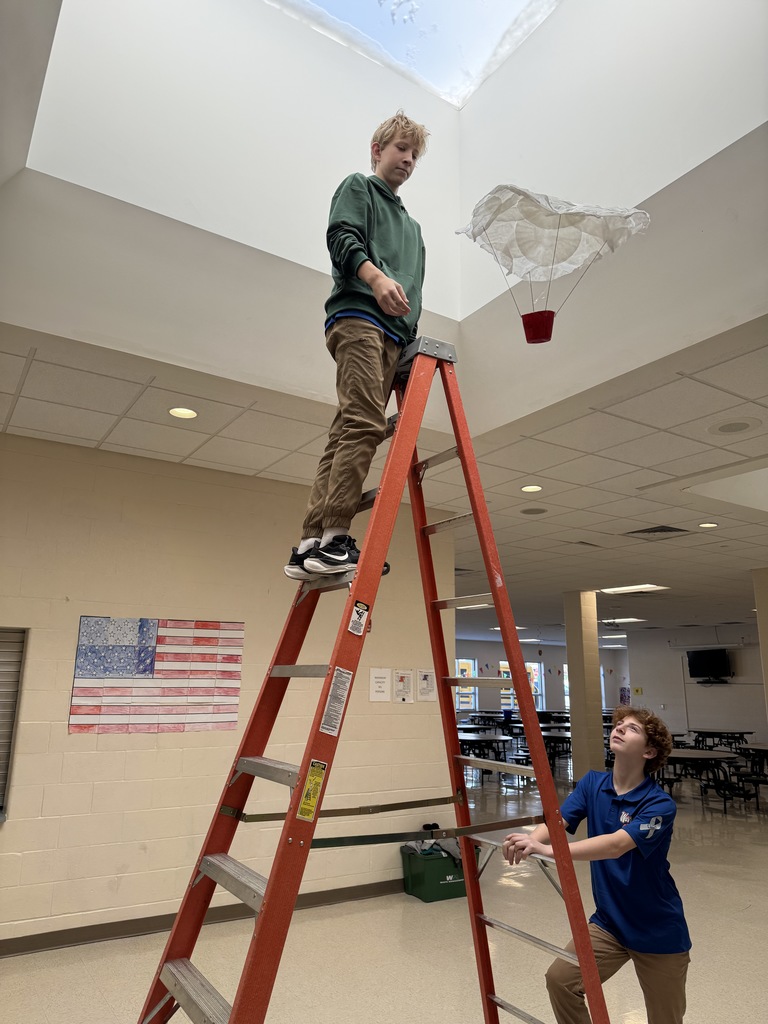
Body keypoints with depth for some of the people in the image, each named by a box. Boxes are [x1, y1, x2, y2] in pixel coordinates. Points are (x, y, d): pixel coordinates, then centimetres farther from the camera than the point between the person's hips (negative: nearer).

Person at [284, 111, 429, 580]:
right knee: (365, 423, -22)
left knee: (347, 434, -3)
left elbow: (413, 291, 32)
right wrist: (375, 275, -22)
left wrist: (413, 336, 19)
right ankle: (333, 538, -25)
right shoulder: (358, 187, 16)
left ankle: (311, 546, -5)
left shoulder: (412, 224, 35)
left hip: (393, 334, 6)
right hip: (358, 317, -6)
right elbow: (342, 237, -4)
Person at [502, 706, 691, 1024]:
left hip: (658, 932, -4)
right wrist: (528, 842, -37)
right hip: (608, 921, 4)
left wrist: (546, 850, -48)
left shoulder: (660, 805, -23)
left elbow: (616, 845, -37)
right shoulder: (593, 783, -5)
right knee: (560, 978, -10)